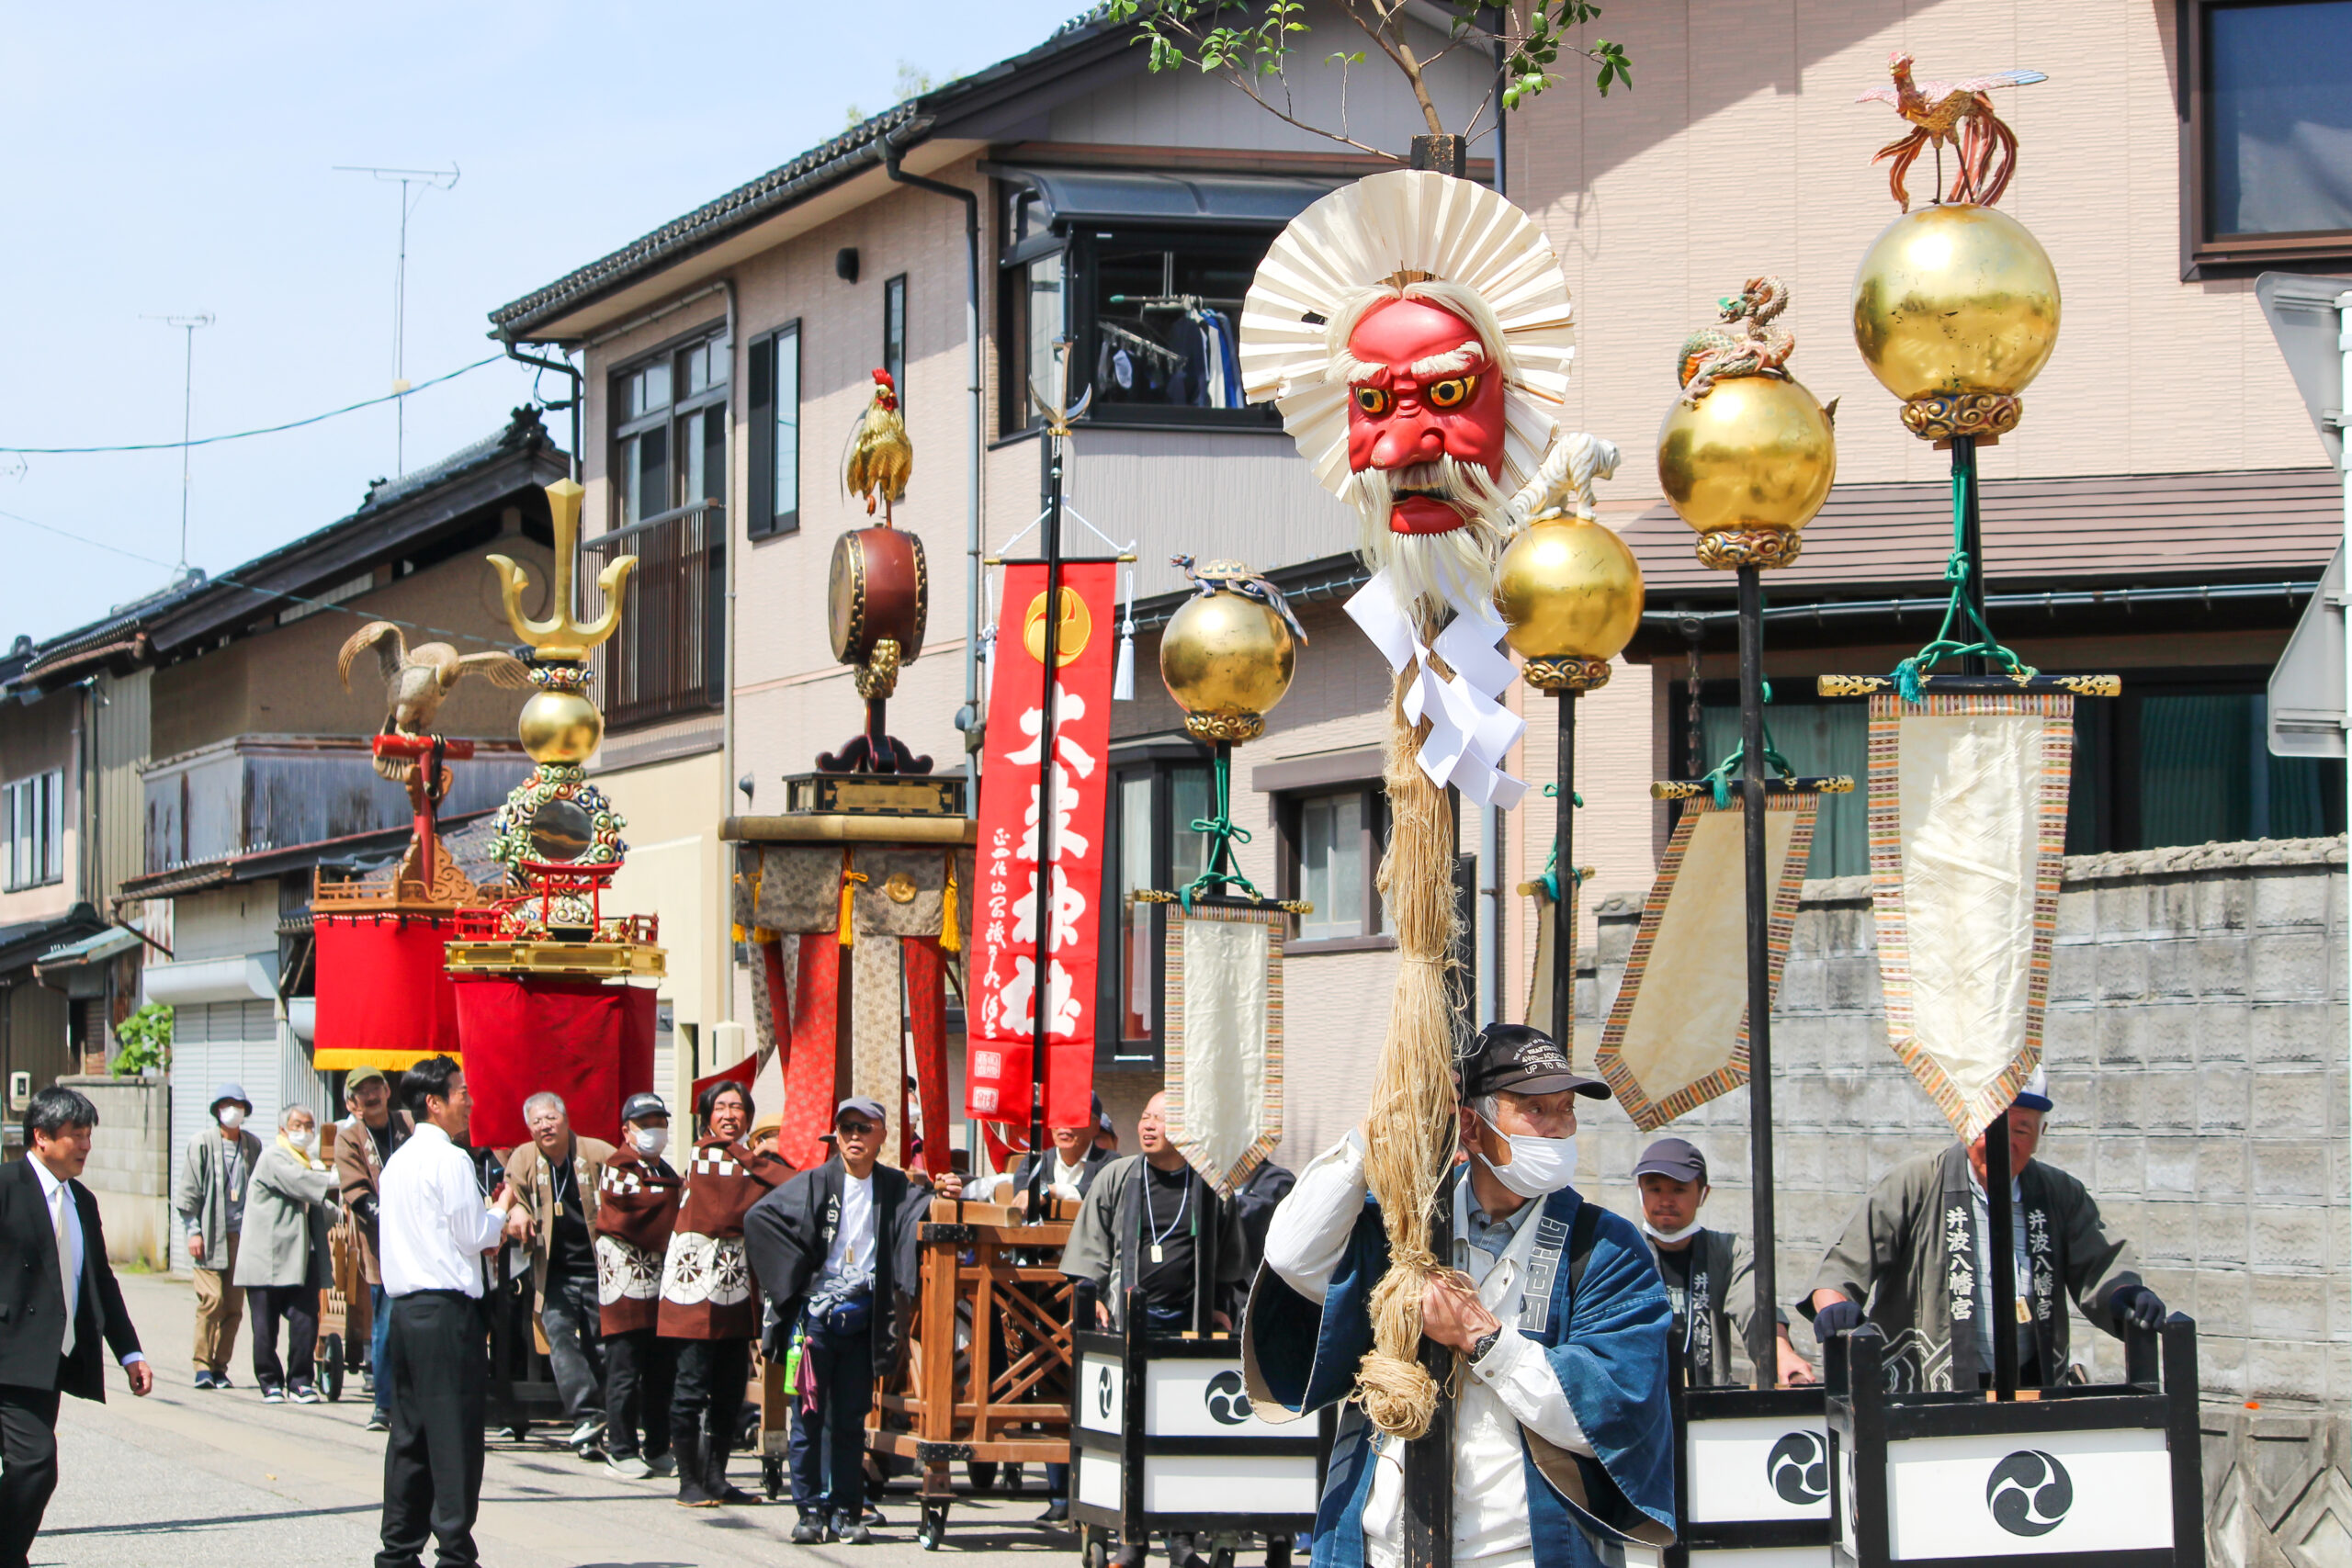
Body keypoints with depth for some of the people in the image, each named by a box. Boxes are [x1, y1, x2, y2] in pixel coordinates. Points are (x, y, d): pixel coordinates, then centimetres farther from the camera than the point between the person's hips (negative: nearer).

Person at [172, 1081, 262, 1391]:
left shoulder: (252, 1145, 11)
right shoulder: (202, 1144, 1)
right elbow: (188, 1191, 1)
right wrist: (193, 1231, -5)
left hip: (241, 1234, 3)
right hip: (210, 1235, -3)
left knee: (234, 1306, 2)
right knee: (212, 1300, -10)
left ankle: (220, 1366, 10)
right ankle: (203, 1366, -4)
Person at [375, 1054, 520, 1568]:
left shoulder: (398, 1160, 16)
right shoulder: (450, 1160, -11)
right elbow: (474, 1236, -11)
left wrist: (486, 1220, 19)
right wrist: (500, 1209, 7)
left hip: (406, 1308, 9)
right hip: (448, 1310, -9)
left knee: (408, 1434, 11)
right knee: (454, 1434, -6)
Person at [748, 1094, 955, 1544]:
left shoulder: (894, 1188, 8)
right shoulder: (815, 1184, -1)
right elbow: (759, 1218, -4)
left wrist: (942, 1196, -20)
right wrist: (797, 1271, -7)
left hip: (862, 1318, 2)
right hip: (815, 1316, -2)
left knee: (850, 1418, 5)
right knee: (810, 1415, -1)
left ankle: (846, 1511, 9)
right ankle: (810, 1509, 5)